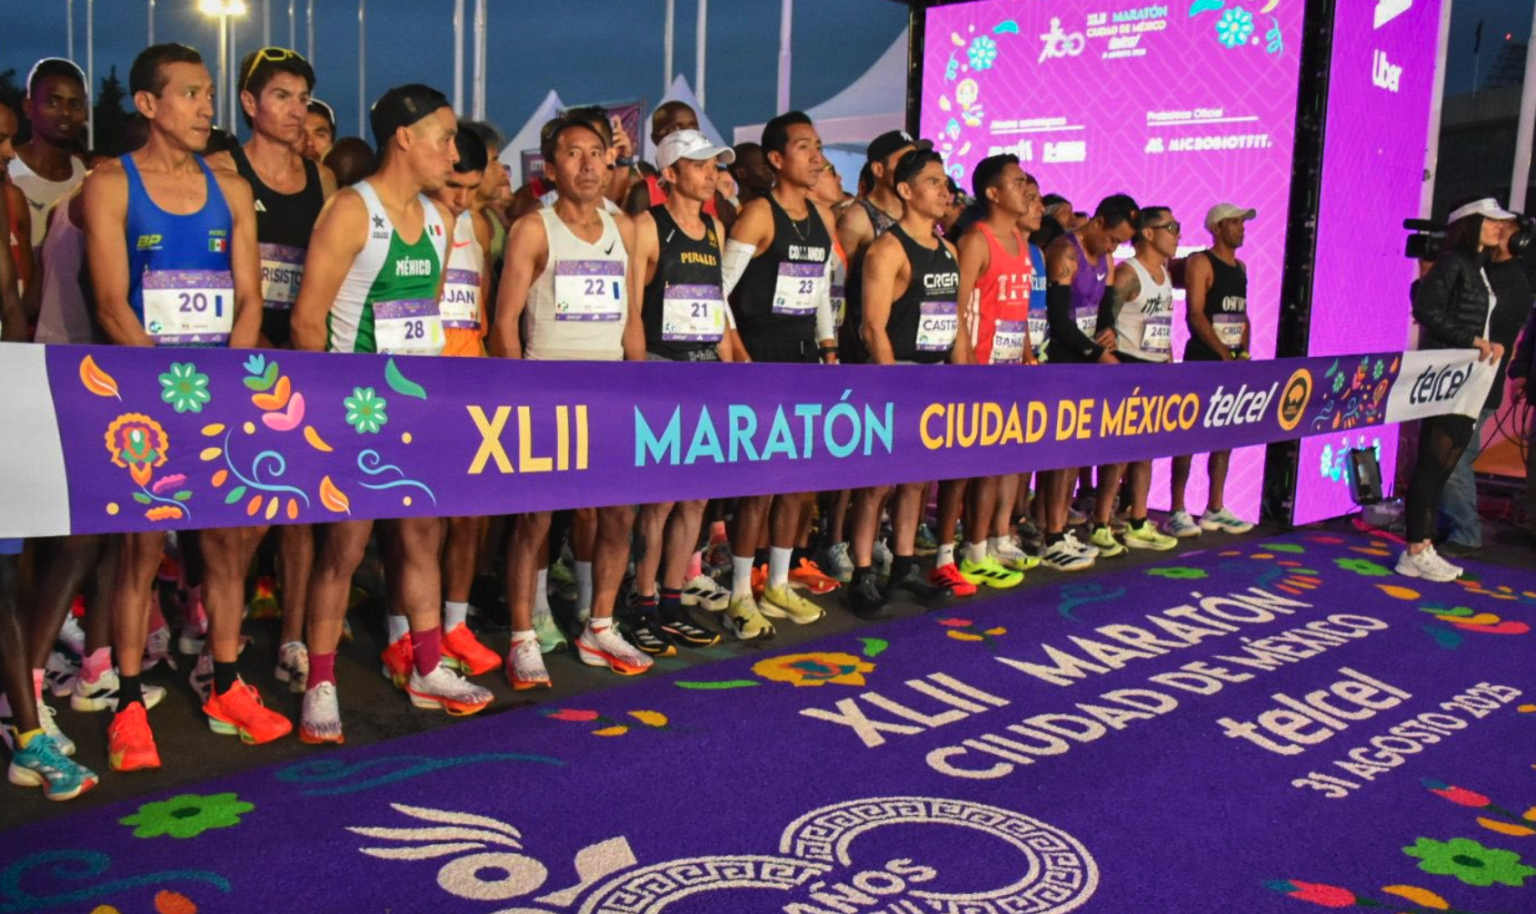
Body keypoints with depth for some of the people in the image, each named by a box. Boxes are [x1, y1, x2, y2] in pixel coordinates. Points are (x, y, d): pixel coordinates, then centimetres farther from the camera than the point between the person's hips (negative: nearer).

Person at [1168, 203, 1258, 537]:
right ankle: (1177, 511, -3)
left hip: (1232, 362, 8)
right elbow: (1195, 314, -15)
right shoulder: (1200, 262, -6)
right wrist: (1224, 353, -19)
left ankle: (1215, 509, 16)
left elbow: (1242, 314, 19)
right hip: (1202, 361, -7)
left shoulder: (1240, 267, 17)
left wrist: (1243, 352, 3)